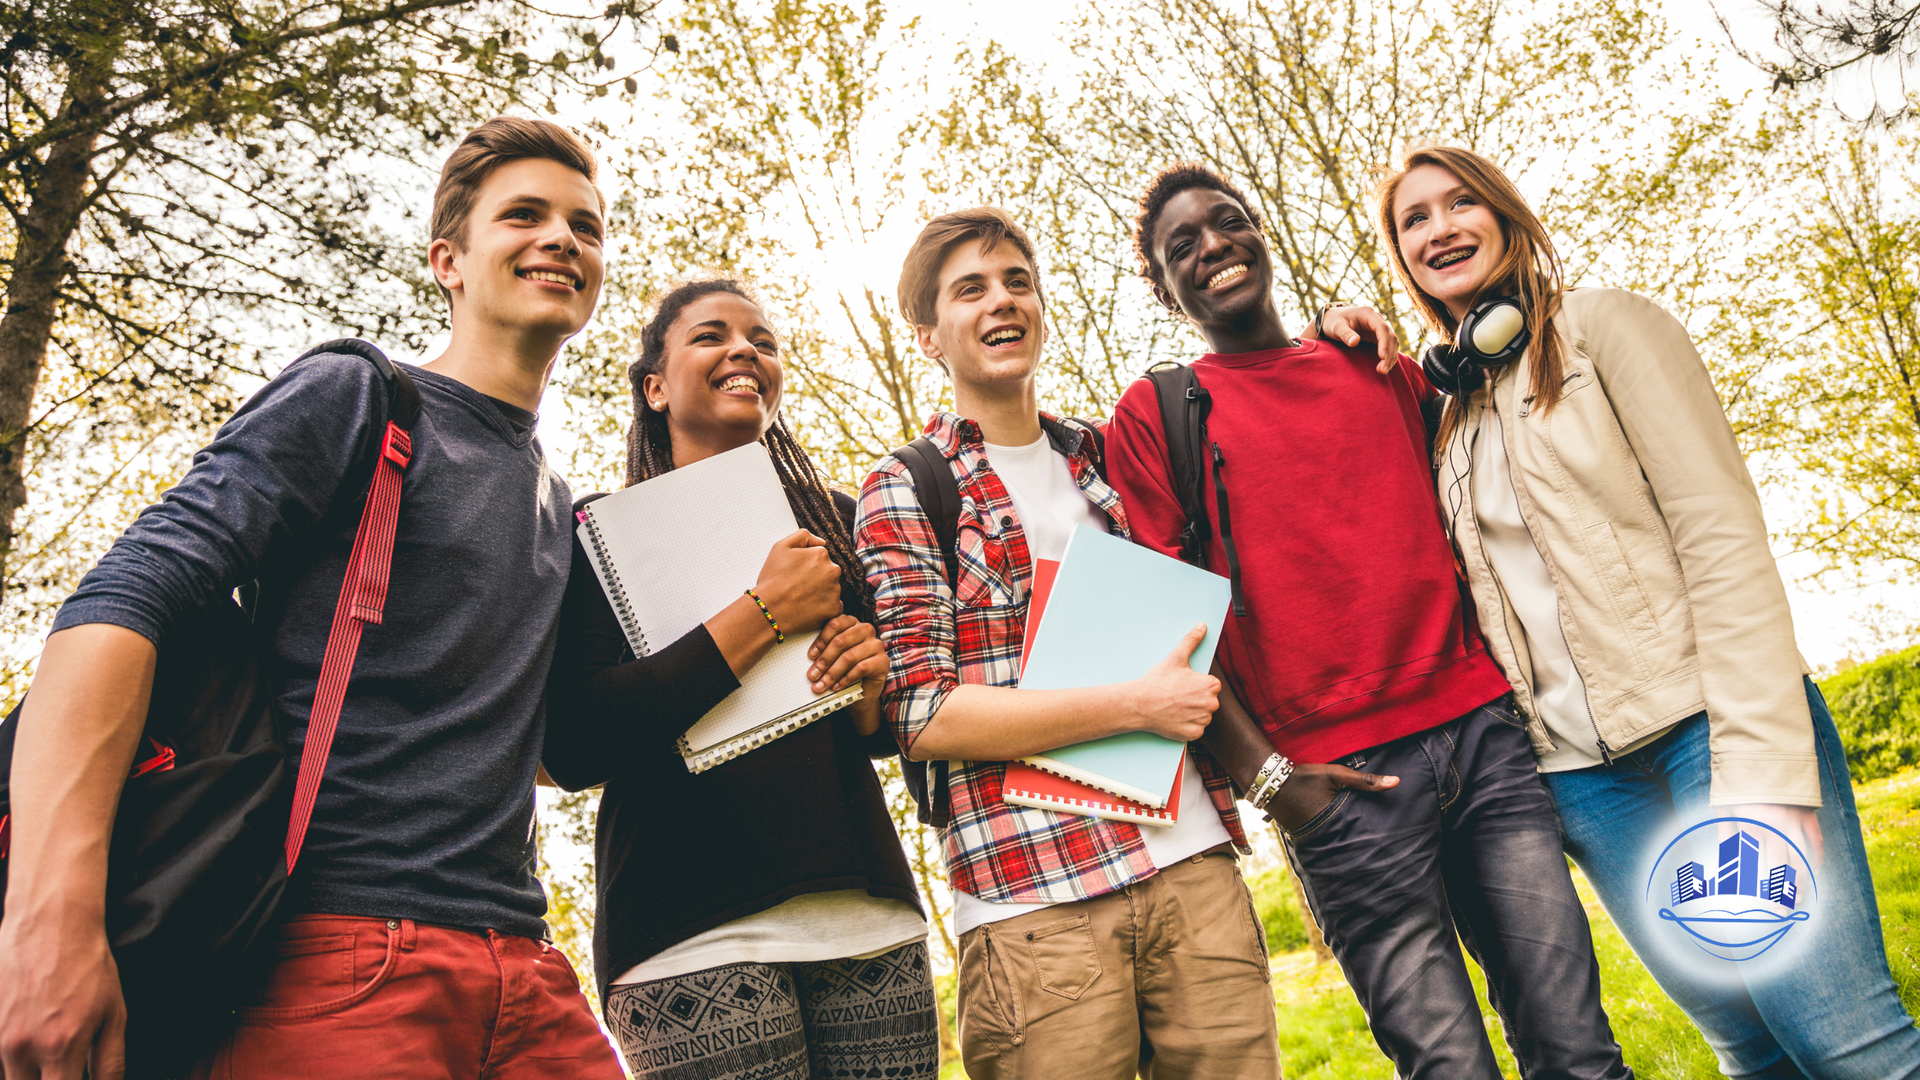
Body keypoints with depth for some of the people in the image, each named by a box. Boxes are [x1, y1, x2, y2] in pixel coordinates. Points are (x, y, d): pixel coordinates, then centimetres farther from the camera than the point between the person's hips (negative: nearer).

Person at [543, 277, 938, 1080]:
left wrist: (871, 687, -3)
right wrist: (763, 613, -11)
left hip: (871, 917, 4)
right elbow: (573, 748, -11)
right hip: (695, 936, -4)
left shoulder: (835, 523, 14)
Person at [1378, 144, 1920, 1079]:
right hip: (1581, 773, 4)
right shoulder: (1441, 412, 15)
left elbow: (1723, 535, -9)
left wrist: (1762, 769, -17)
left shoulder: (1602, 326, 1)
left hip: (1703, 719, -4)